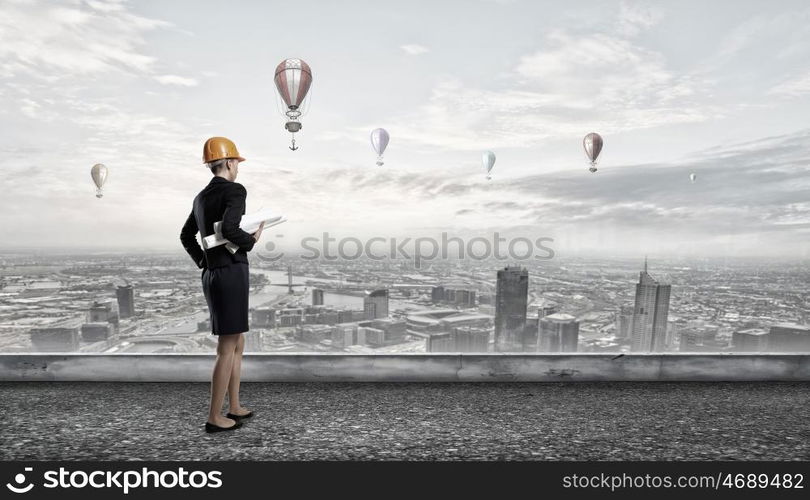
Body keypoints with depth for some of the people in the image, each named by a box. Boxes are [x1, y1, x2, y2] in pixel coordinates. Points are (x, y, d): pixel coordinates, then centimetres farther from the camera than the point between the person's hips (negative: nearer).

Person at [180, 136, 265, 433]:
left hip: (213, 275, 9)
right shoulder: (236, 190, -10)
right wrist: (252, 240, -6)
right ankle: (214, 417, 11)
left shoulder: (202, 197, 19)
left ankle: (234, 408, 26)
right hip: (231, 275, -9)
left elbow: (186, 237, 27)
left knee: (238, 343, 17)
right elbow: (229, 229, -26)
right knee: (227, 348, 0)